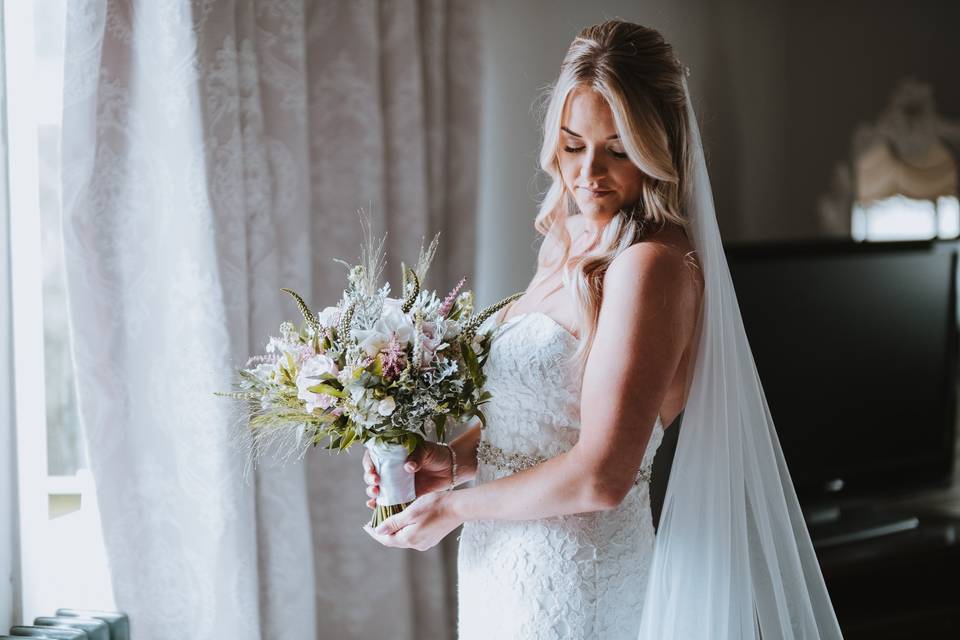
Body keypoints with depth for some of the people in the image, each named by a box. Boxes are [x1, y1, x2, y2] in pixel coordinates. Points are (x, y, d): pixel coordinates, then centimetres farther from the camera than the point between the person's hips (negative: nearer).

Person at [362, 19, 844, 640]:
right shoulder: (569, 241, 7)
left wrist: (453, 506, -12)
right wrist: (456, 457, -2)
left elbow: (599, 477, -24)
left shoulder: (652, 266, -21)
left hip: (569, 585, -8)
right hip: (508, 560, 8)